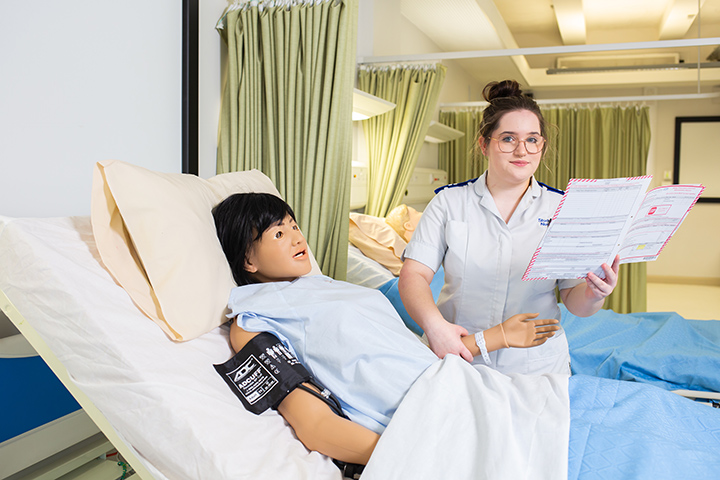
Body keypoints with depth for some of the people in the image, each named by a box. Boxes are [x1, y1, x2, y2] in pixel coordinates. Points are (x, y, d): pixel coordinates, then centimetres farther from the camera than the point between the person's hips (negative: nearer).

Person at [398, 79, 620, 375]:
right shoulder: (449, 201, 5)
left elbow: (573, 301, 7)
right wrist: (434, 324, -21)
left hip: (538, 366, 1)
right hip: (456, 360, -1)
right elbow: (413, 275, -3)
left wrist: (593, 295, -16)